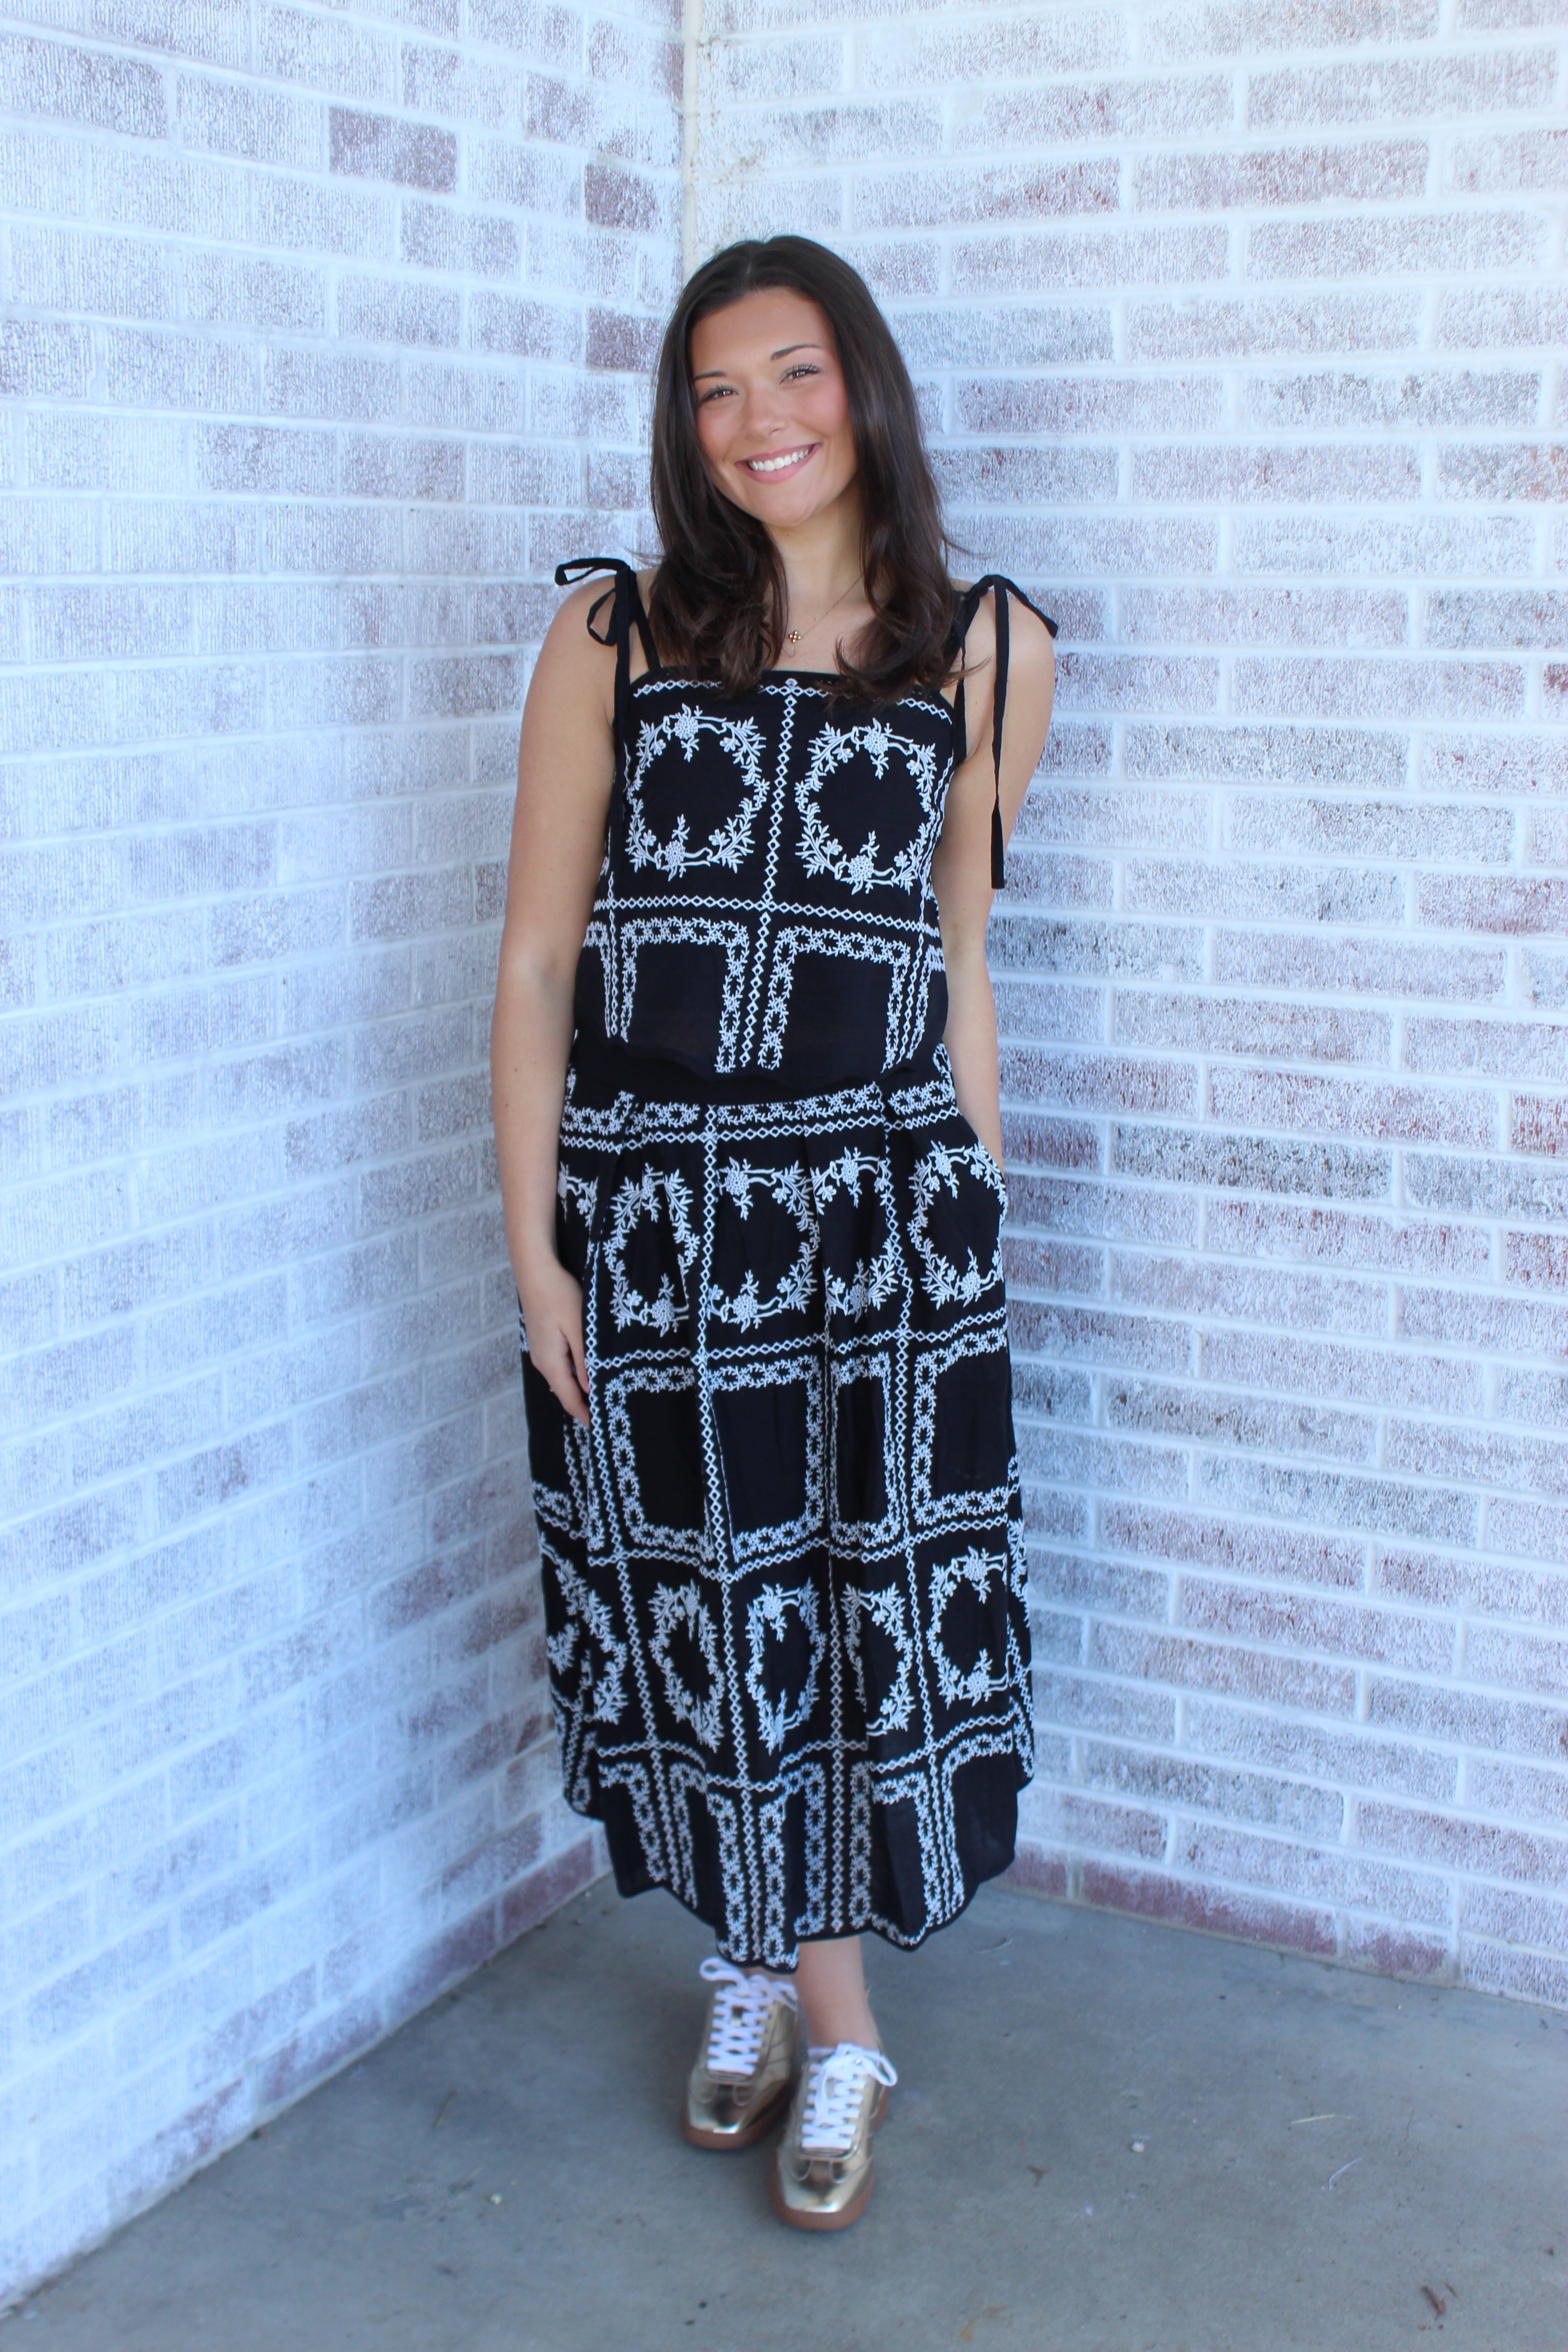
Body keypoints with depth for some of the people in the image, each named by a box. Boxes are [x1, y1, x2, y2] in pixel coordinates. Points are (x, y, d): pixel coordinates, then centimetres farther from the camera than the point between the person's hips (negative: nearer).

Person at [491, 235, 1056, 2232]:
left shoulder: (987, 650, 4)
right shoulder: (614, 634, 0)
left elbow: (955, 958, 11)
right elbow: (535, 959, 0)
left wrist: (982, 1217, 9)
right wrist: (533, 1245, -5)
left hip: (881, 1208, 1)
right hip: (643, 1209, 0)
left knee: (873, 1605, 6)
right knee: (706, 1610, 9)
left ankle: (769, 1964, 32)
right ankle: (830, 2020, 31)